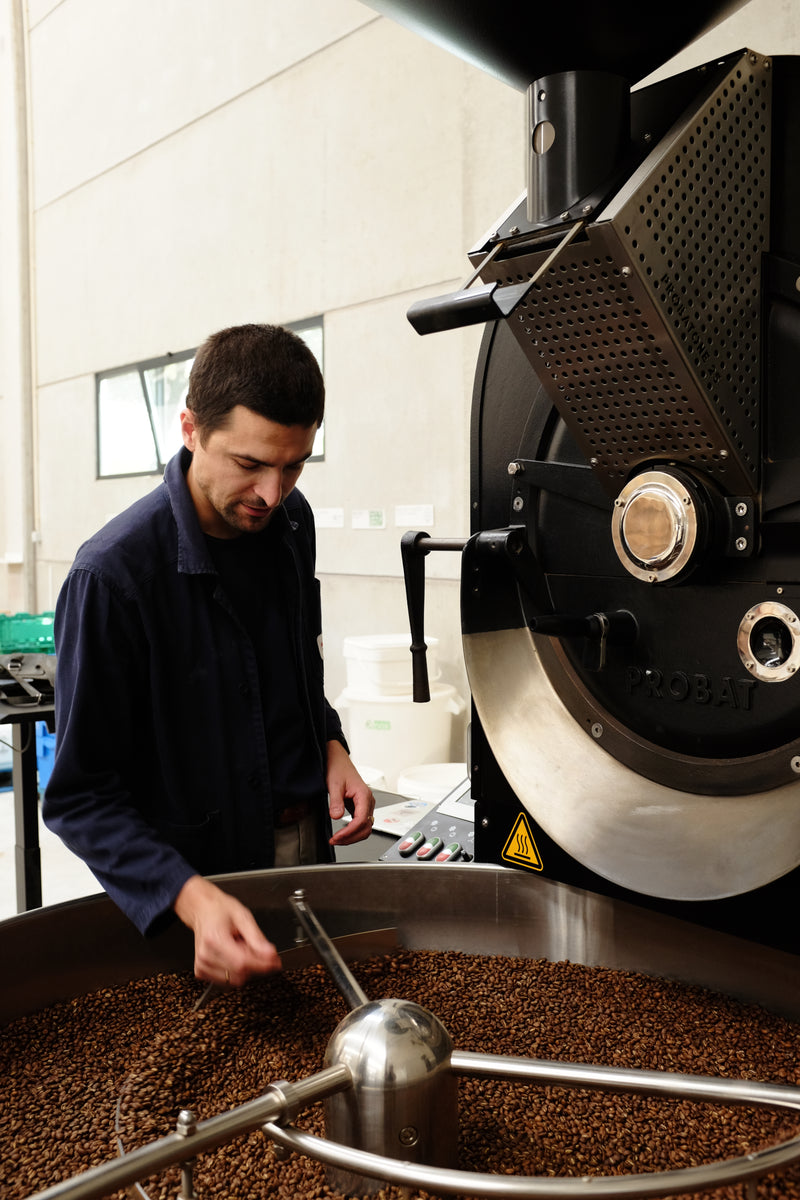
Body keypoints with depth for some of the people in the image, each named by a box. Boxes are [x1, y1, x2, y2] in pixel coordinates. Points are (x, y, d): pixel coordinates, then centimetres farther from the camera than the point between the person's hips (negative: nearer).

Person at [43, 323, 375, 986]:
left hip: (306, 843, 6)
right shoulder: (113, 574, -26)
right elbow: (82, 797, -22)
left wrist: (332, 747, -3)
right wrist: (190, 897, -35)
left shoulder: (290, 521, -4)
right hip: (197, 874, -6)